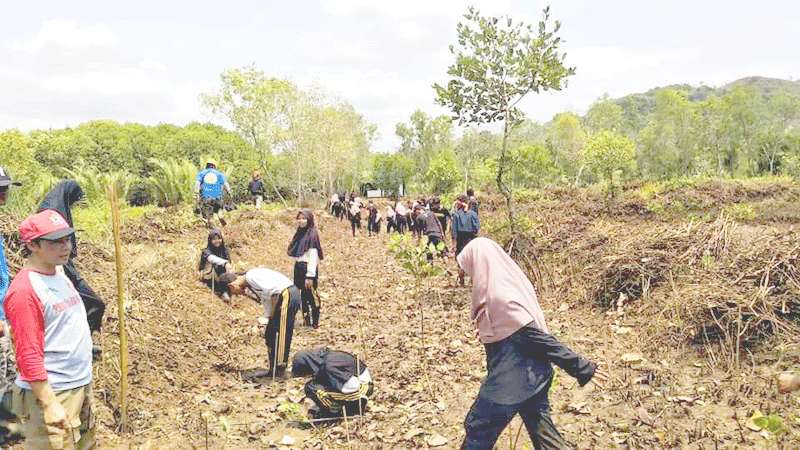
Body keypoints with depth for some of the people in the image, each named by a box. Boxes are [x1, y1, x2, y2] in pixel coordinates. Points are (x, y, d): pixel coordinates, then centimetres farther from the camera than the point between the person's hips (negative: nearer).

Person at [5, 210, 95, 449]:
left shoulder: (59, 274, 8)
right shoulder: (24, 289, -19)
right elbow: (28, 355, -20)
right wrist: (50, 405, -21)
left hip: (82, 386, 9)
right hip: (50, 393, -9)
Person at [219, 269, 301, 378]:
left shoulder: (251, 277, -15)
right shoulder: (249, 285, 15)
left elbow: (273, 291, -21)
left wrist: (273, 313, -11)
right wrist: (270, 316, 14)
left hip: (288, 295, -10)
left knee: (281, 335, -5)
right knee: (270, 335, 14)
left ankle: (279, 371, 3)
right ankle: (272, 369, 22)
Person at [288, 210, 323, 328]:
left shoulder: (312, 235, -15)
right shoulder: (300, 233, 10)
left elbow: (313, 257, -19)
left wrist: (310, 276, -22)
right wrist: (297, 269, 15)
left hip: (308, 268, -8)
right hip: (298, 267, 8)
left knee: (311, 296, 1)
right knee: (304, 295, 16)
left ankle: (314, 323, 11)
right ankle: (306, 319, 28)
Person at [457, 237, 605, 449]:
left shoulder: (498, 297, -25)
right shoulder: (512, 282, 2)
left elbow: (536, 336, -24)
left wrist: (581, 367, -23)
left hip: (511, 380, -9)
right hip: (533, 375, 9)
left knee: (479, 430, 11)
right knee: (542, 431, 18)